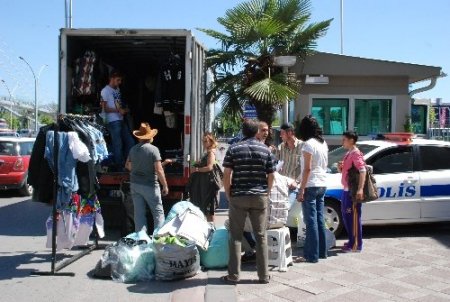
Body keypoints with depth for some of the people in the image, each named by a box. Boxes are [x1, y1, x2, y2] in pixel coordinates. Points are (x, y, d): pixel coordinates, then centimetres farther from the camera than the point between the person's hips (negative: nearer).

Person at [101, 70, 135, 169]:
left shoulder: (117, 89, 17)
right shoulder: (105, 91, -7)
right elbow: (104, 108, -10)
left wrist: (125, 110, 2)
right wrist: (118, 110, -16)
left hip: (121, 120, 8)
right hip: (113, 121, -8)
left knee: (130, 142, 9)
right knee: (118, 145, -3)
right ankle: (120, 167, 7)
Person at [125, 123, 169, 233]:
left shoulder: (133, 149, 4)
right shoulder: (153, 149, -13)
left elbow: (128, 166, 15)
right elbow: (159, 170, -16)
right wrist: (165, 186, -10)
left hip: (135, 184, 5)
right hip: (150, 185, -5)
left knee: (139, 213, 9)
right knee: (158, 212, 5)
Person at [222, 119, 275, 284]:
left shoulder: (234, 149, -1)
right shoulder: (265, 150, 3)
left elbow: (227, 174, -5)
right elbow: (271, 176, 3)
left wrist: (228, 195, 5)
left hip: (238, 197, -1)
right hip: (260, 197, 1)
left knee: (236, 236, 7)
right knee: (261, 236, 8)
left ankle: (234, 274, 8)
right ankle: (263, 275, 13)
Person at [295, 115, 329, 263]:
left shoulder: (308, 144, -14)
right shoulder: (323, 143, 11)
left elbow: (307, 169, -17)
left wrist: (301, 189, -15)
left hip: (310, 186, -8)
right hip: (322, 185, 8)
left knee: (311, 221, -4)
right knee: (319, 219, 13)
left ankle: (312, 255, 0)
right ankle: (322, 252, 21)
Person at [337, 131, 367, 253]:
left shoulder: (356, 153, -12)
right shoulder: (348, 154, 17)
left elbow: (363, 170, -23)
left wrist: (360, 189, -32)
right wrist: (340, 167, 2)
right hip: (346, 189, 10)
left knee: (354, 217, -5)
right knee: (346, 216, 16)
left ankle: (356, 245, 1)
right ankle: (352, 241, 27)